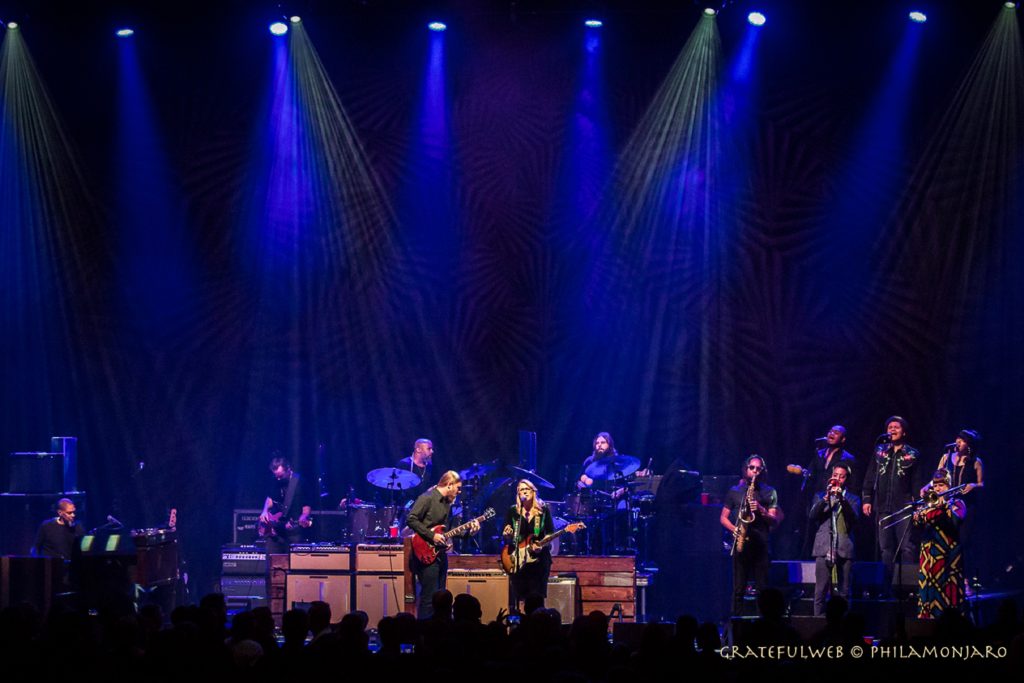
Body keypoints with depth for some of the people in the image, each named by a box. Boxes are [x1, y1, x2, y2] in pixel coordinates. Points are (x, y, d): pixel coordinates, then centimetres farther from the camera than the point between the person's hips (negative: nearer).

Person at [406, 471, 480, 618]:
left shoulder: (447, 503, 16)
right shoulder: (427, 498, -11)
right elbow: (411, 520, -17)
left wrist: (469, 530, 9)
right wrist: (432, 536, -18)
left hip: (441, 554, 9)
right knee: (430, 597, -12)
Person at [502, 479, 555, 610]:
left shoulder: (543, 510, 4)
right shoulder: (512, 511, 7)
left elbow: (551, 533, 4)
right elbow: (506, 535, 7)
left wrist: (542, 545, -13)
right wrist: (507, 535, -16)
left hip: (539, 559, -1)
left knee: (537, 597, -5)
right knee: (516, 596, -3)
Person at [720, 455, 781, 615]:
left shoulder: (769, 492, 11)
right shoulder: (734, 491, 13)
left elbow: (775, 521, 4)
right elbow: (723, 517, 13)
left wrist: (761, 510, -13)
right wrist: (733, 529, -6)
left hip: (761, 545, 0)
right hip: (741, 544, 0)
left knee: (762, 588, -2)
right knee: (739, 588, -3)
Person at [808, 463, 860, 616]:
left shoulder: (852, 499, 15)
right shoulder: (820, 497, 18)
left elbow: (854, 519, -3)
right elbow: (812, 517, 1)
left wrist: (841, 499, -15)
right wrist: (825, 499, -11)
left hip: (844, 550, 0)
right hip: (824, 549, 0)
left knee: (842, 593, -4)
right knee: (821, 591, -6)